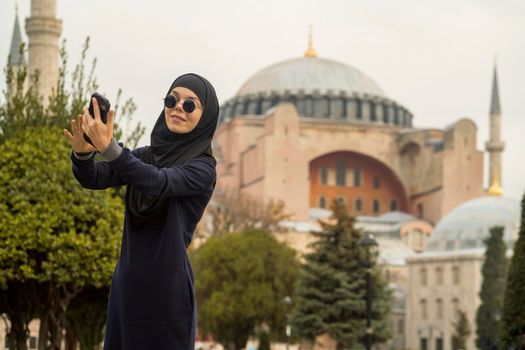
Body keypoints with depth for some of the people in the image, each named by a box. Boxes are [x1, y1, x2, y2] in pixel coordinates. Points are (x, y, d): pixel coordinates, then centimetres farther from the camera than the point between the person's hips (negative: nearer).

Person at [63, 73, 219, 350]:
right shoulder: (144, 155, 11)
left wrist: (108, 147, -38)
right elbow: (93, 179, -2)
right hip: (127, 283, 5)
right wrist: (83, 152, -25)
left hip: (166, 288, -5)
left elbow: (157, 183, -25)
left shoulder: (202, 168, -6)